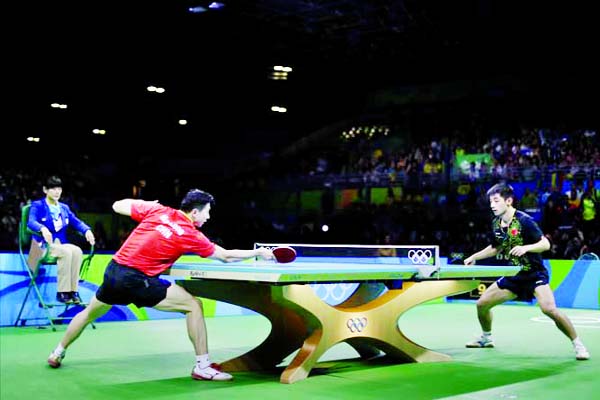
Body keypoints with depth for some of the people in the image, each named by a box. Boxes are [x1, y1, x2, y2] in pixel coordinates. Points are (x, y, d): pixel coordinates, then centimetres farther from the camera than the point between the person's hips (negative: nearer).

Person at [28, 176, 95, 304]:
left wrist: (87, 230, -15)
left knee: (77, 251, -30)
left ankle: (73, 291, -28)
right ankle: (62, 292, -30)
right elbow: (31, 222, -17)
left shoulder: (64, 208, 19)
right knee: (66, 252, -35)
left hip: (61, 244, 5)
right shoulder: (37, 206, 2)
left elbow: (76, 222, 9)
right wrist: (43, 229, -40)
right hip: (43, 246, -4)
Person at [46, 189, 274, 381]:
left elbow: (117, 206, 11)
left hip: (114, 271, 6)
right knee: (194, 305, -1)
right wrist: (258, 253, 14)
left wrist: (145, 204, 25)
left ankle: (58, 353, 46)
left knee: (90, 313, 31)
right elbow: (226, 256, 3)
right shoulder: (191, 236, -6)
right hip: (139, 281, -6)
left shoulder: (157, 210, 3)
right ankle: (202, 366, -1)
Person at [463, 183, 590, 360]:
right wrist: (474, 257, 13)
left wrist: (526, 247, -35)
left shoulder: (524, 220, -18)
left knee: (549, 309, -27)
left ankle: (578, 344, -10)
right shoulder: (496, 223, 2)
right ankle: (486, 338, 31)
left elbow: (545, 244, -20)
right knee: (482, 303, 5)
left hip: (534, 274, -7)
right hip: (513, 276, 7)